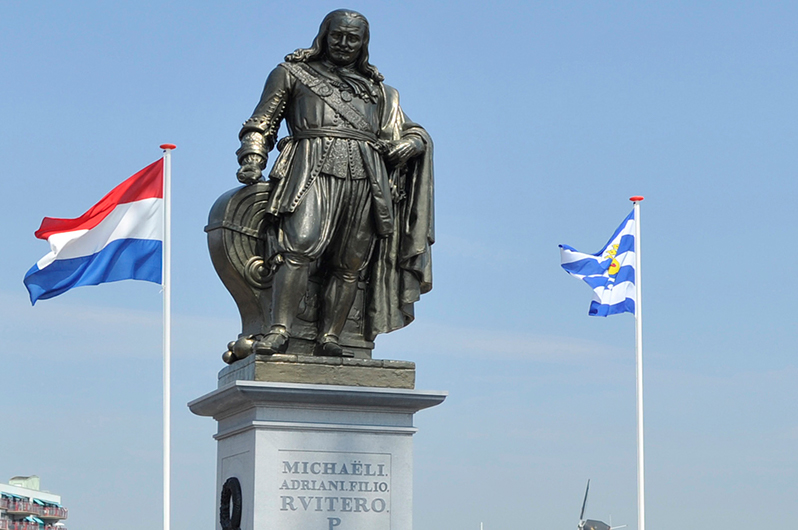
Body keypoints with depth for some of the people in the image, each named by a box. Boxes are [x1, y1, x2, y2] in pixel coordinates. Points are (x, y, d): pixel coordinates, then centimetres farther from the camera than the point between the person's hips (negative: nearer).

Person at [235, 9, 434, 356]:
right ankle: (279, 331, -30)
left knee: (349, 263, -8)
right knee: (300, 246, -23)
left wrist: (411, 144, 3)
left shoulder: (377, 90, 29)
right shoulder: (294, 73, 23)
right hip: (313, 169, -3)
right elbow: (261, 124, 21)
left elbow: (416, 137, 27)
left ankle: (329, 337, -10)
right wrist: (252, 162, 3)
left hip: (365, 180, 3)